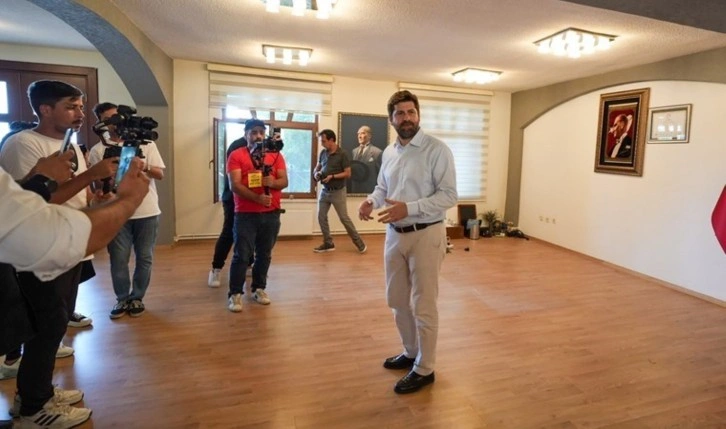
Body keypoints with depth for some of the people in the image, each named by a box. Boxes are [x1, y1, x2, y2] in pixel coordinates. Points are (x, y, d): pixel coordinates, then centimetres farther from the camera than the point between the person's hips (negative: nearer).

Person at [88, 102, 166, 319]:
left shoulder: (145, 143, 7)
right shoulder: (98, 150, 5)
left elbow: (160, 174, 2)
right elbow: (97, 183, 2)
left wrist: (144, 166, -16)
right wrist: (106, 175, -18)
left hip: (147, 211, 1)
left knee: (144, 258, 6)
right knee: (118, 259, 5)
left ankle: (137, 298, 21)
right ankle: (122, 299, 22)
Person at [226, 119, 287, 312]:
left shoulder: (276, 155, 9)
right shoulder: (236, 155, -1)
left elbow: (284, 181, 3)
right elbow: (234, 185, -11)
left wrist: (272, 182, -20)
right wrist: (257, 198, -23)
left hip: (271, 214, 3)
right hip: (245, 214, -3)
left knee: (264, 254, 11)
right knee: (241, 255, -1)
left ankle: (259, 288, 26)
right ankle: (235, 294, 10)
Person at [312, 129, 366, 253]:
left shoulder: (342, 154, -12)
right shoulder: (322, 153, 4)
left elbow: (348, 173, -12)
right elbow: (317, 167, 17)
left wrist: (332, 176, -21)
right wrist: (316, 173, -6)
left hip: (338, 192, -6)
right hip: (325, 191, 6)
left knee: (344, 218, -3)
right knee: (321, 217, 5)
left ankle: (359, 243, 9)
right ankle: (328, 243, 18)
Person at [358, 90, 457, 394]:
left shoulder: (437, 150, -11)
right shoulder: (388, 153, 10)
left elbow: (448, 195, -16)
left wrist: (409, 208, -27)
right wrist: (371, 201, -7)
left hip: (426, 235, -7)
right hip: (394, 235, 7)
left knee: (423, 306, 3)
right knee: (397, 300, 17)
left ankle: (424, 369, 21)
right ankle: (410, 353, 38)